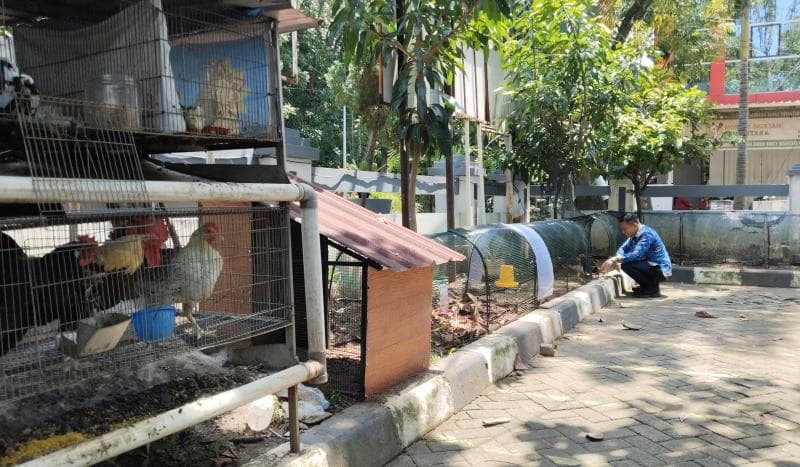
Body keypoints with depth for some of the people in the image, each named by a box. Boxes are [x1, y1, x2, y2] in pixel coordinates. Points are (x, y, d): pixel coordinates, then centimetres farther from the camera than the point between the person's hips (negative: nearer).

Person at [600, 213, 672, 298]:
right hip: (652, 265, 10)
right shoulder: (635, 234, 8)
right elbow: (623, 248, 7)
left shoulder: (646, 234, -21)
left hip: (661, 269, -10)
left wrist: (615, 259, -28)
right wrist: (616, 259, -14)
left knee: (626, 265, -23)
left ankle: (653, 288, -9)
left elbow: (636, 255, -29)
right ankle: (646, 286, 13)